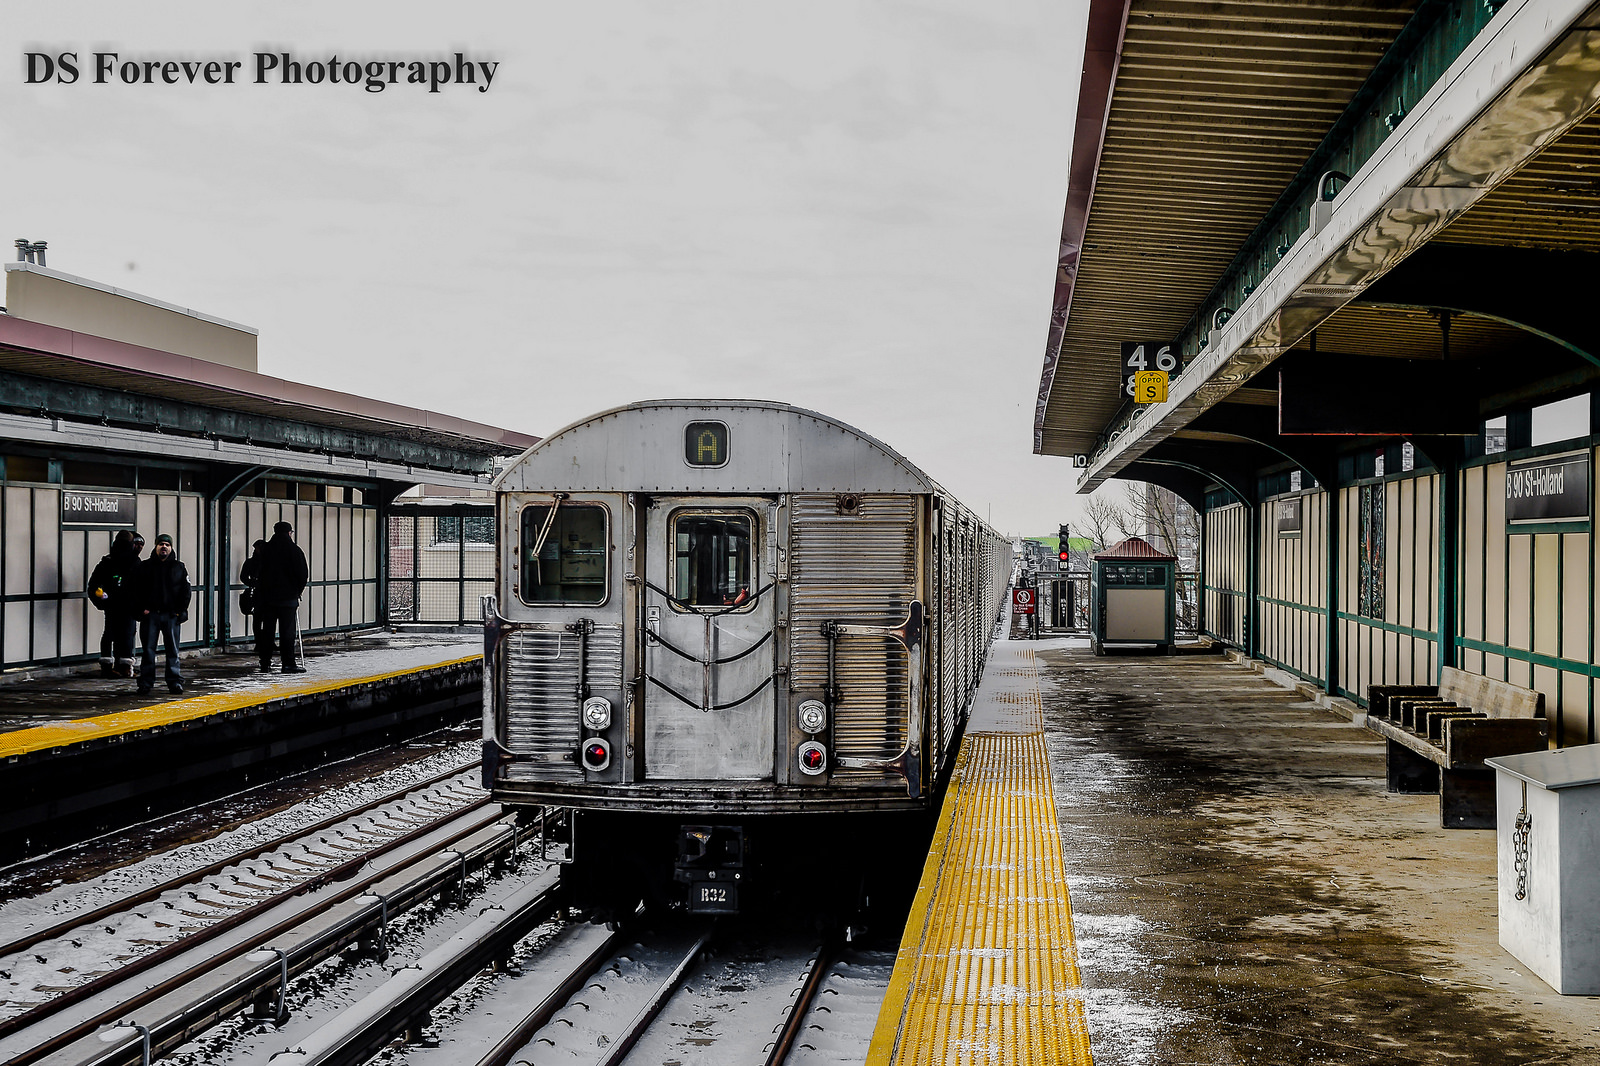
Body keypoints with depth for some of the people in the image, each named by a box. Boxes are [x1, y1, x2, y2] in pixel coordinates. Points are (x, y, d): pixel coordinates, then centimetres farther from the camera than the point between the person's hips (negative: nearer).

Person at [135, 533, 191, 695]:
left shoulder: (179, 568, 8)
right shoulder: (144, 566, 8)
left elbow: (185, 591, 7)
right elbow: (137, 589, 6)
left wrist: (181, 611, -2)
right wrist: (142, 609, -5)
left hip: (171, 615, 0)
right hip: (150, 614, 0)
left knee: (173, 649, 3)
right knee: (148, 649, 1)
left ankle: (175, 682, 8)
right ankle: (145, 683, 6)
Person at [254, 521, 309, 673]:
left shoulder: (266, 550, 6)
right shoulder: (294, 550, -5)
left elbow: (259, 574, 7)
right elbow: (303, 574, -7)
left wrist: (260, 599, 12)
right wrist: (297, 591, 9)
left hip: (267, 597, 4)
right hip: (288, 597, -4)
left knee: (268, 630, 10)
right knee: (287, 631, -4)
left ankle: (265, 662, 11)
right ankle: (288, 663, -7)